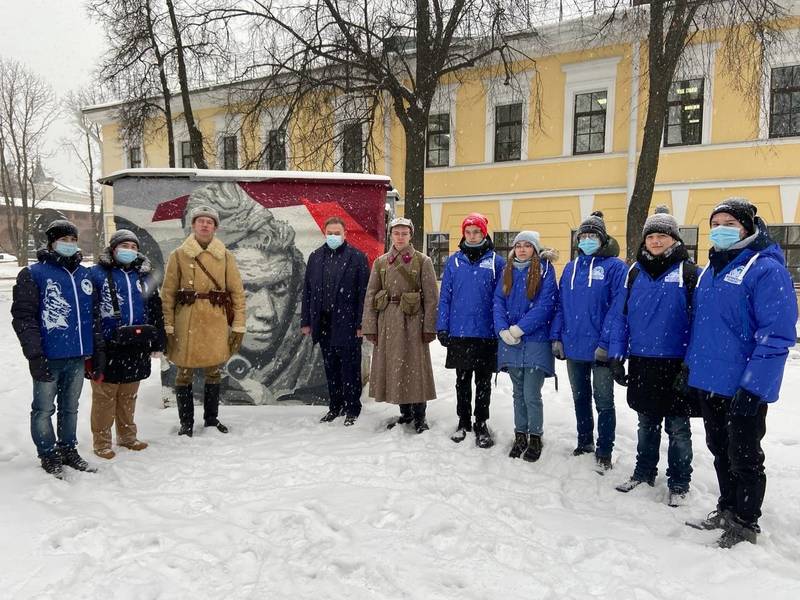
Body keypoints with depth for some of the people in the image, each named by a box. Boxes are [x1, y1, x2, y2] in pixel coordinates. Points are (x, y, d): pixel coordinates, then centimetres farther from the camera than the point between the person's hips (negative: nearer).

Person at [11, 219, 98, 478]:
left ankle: (68, 449, 29)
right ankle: (49, 454, 19)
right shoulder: (33, 274, -5)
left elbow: (94, 313, 16)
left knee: (70, 407, 16)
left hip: (78, 356, 5)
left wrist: (95, 349, 13)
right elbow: (23, 316, -9)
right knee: (44, 409, 5)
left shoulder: (85, 274, 11)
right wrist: (34, 354, -16)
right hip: (49, 357, -5)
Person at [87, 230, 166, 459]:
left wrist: (158, 339, 12)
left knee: (129, 395, 15)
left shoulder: (144, 276, 13)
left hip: (136, 347, 4)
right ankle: (102, 442, 15)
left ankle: (127, 436, 28)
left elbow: (155, 310, 16)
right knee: (104, 396, 3)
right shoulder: (97, 273, -1)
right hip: (107, 346, -4)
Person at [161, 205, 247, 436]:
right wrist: (168, 326, -5)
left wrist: (238, 326, 0)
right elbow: (168, 293, 1)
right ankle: (186, 422, 20)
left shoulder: (226, 256, 6)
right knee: (184, 373, 5)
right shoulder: (178, 255, 3)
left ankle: (212, 419, 28)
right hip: (187, 323, -1)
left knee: (214, 372, 11)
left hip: (216, 322, 1)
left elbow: (237, 292, 4)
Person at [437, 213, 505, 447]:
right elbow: (445, 296, 4)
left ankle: (481, 424, 23)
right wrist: (442, 327, -1)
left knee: (483, 382, 9)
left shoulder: (496, 262, -1)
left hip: (486, 333, -1)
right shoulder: (454, 261, 4)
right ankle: (463, 422, 27)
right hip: (459, 333, 2)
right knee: (462, 380, 13)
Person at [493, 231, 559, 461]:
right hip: (511, 342, 4)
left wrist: (519, 328, -16)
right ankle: (520, 435, 26)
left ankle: (535, 438, 15)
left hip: (535, 341, -4)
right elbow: (498, 302, 6)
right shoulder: (508, 271, 12)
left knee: (532, 395, -3)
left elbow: (546, 304, -12)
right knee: (518, 393, 14)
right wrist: (503, 329, -10)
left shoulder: (545, 269, -3)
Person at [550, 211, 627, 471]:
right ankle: (584, 442, 33)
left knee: (603, 401, 6)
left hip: (599, 349, -5)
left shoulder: (615, 267, -7)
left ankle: (604, 453, 18)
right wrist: (557, 337, 3)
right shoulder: (570, 268, 10)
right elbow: (560, 305, 11)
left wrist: (607, 343, -19)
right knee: (580, 399, 17)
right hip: (573, 347, 5)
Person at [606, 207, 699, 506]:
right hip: (641, 363, 4)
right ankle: (644, 472, 34)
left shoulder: (688, 272, -6)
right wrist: (616, 356, 0)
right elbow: (620, 315, 6)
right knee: (647, 423, 18)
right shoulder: (635, 272, 6)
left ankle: (678, 483, 24)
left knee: (677, 428, 9)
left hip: (675, 364, -4)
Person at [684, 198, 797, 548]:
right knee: (720, 451, 19)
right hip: (708, 382, 7)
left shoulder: (766, 269, -12)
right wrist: (691, 365, 14)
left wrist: (752, 387, -22)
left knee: (743, 457, 7)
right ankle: (727, 509, 36)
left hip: (744, 388, -7)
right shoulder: (709, 271, 11)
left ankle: (745, 524, 24)